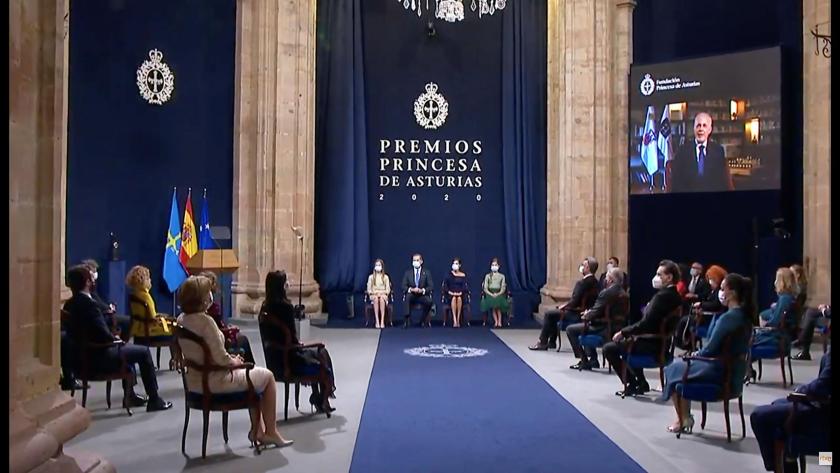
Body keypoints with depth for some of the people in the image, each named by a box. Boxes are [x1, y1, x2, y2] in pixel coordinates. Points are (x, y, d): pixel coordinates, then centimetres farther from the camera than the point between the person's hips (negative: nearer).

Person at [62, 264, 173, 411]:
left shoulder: (69, 304, 3)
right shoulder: (88, 303, -25)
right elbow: (104, 335, -26)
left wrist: (112, 338, 7)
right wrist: (115, 339, -5)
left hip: (82, 356, 10)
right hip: (98, 358, -10)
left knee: (125, 347, 32)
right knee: (144, 352, 4)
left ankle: (130, 395, 36)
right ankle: (154, 400, 10)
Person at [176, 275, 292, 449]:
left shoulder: (181, 319, 1)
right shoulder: (205, 321, -27)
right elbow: (221, 358, -26)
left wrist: (231, 359, 8)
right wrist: (235, 361, -5)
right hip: (214, 381, -9)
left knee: (254, 372, 27)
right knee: (267, 377, 11)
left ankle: (257, 430, 29)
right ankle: (271, 432, 19)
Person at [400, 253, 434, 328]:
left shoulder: (427, 273, 7)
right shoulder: (408, 273, 8)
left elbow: (430, 287, -2)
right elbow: (404, 286, 0)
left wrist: (422, 290, -21)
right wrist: (411, 289, -20)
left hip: (422, 296, 0)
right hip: (411, 295, 0)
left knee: (429, 301, -33)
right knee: (408, 296, -35)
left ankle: (423, 321, -10)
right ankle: (407, 320, -33)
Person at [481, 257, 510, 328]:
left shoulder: (502, 276, 11)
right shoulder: (487, 276, 11)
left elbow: (503, 288, 3)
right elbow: (485, 288, 4)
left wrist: (498, 294, -14)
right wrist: (491, 294, -13)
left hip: (499, 293, 0)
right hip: (490, 294, 0)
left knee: (498, 307, -24)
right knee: (493, 307, -24)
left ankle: (499, 322, -15)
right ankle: (496, 322, -16)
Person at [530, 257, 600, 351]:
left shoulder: (583, 282, -21)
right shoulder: (595, 282, 6)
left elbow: (574, 301, -22)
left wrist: (564, 306, -7)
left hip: (577, 315, -9)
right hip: (584, 313, 10)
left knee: (549, 314, 0)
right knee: (553, 313, 24)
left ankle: (542, 343, 8)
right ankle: (551, 342, 26)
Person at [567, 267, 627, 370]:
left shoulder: (606, 293, -22)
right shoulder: (622, 292, 5)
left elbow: (595, 313, -22)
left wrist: (586, 316, -1)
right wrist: (589, 313, 8)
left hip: (602, 328, -10)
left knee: (570, 329, 1)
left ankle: (584, 361, 3)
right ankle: (593, 359, 35)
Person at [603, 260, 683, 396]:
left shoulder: (662, 295, -22)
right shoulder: (674, 295, 7)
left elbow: (645, 323, -24)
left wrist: (623, 332, -12)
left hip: (652, 345, -10)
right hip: (663, 342, 10)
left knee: (609, 348, -3)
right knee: (625, 341, 31)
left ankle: (632, 384, 7)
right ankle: (641, 382, 28)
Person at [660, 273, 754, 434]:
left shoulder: (728, 318, -24)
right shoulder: (744, 315, 5)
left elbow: (710, 349, -19)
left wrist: (696, 354, -2)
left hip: (720, 371, -9)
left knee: (674, 369, 9)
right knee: (680, 363, 21)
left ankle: (683, 419, 20)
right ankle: (685, 416, 23)